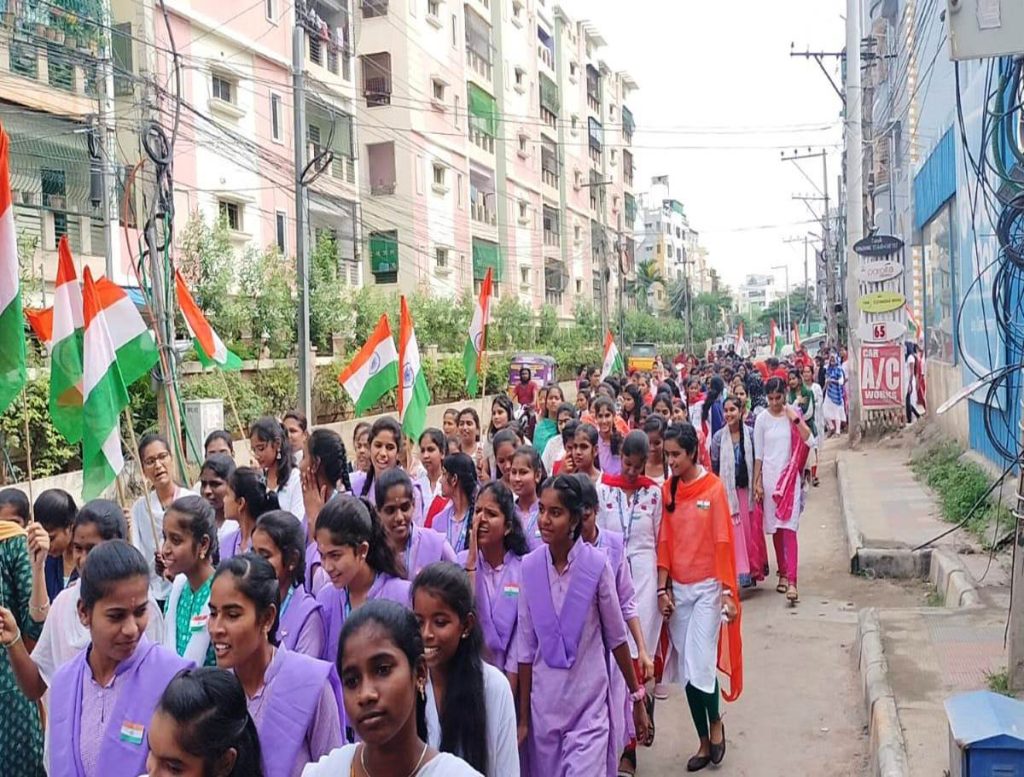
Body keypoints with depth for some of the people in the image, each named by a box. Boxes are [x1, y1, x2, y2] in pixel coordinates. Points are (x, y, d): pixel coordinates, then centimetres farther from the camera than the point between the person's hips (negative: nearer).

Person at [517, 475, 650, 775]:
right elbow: (526, 646, 0)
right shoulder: (529, 567, -7)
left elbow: (616, 637, -1)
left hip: (588, 702, -2)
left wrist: (637, 696, 6)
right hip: (543, 704, 3)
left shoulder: (597, 564, -13)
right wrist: (522, 716, 5)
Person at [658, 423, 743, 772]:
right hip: (677, 588, 4)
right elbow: (664, 541, 3)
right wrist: (662, 589, 0)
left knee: (700, 667, -9)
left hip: (708, 587, -4)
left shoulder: (714, 488, -10)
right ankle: (705, 743, 24)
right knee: (685, 671, 8)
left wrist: (728, 591, -11)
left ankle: (716, 722, 21)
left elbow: (723, 542, -10)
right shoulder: (667, 489, 3)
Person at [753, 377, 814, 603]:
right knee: (775, 528, 10)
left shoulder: (793, 415, 1)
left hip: (790, 477, -2)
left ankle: (791, 581, -13)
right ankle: (783, 574, 24)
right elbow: (758, 454, 3)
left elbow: (808, 440, -9)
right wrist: (757, 482, 0)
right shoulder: (762, 419, 1)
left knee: (788, 528, -10)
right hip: (769, 477, 2)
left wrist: (795, 418, -16)